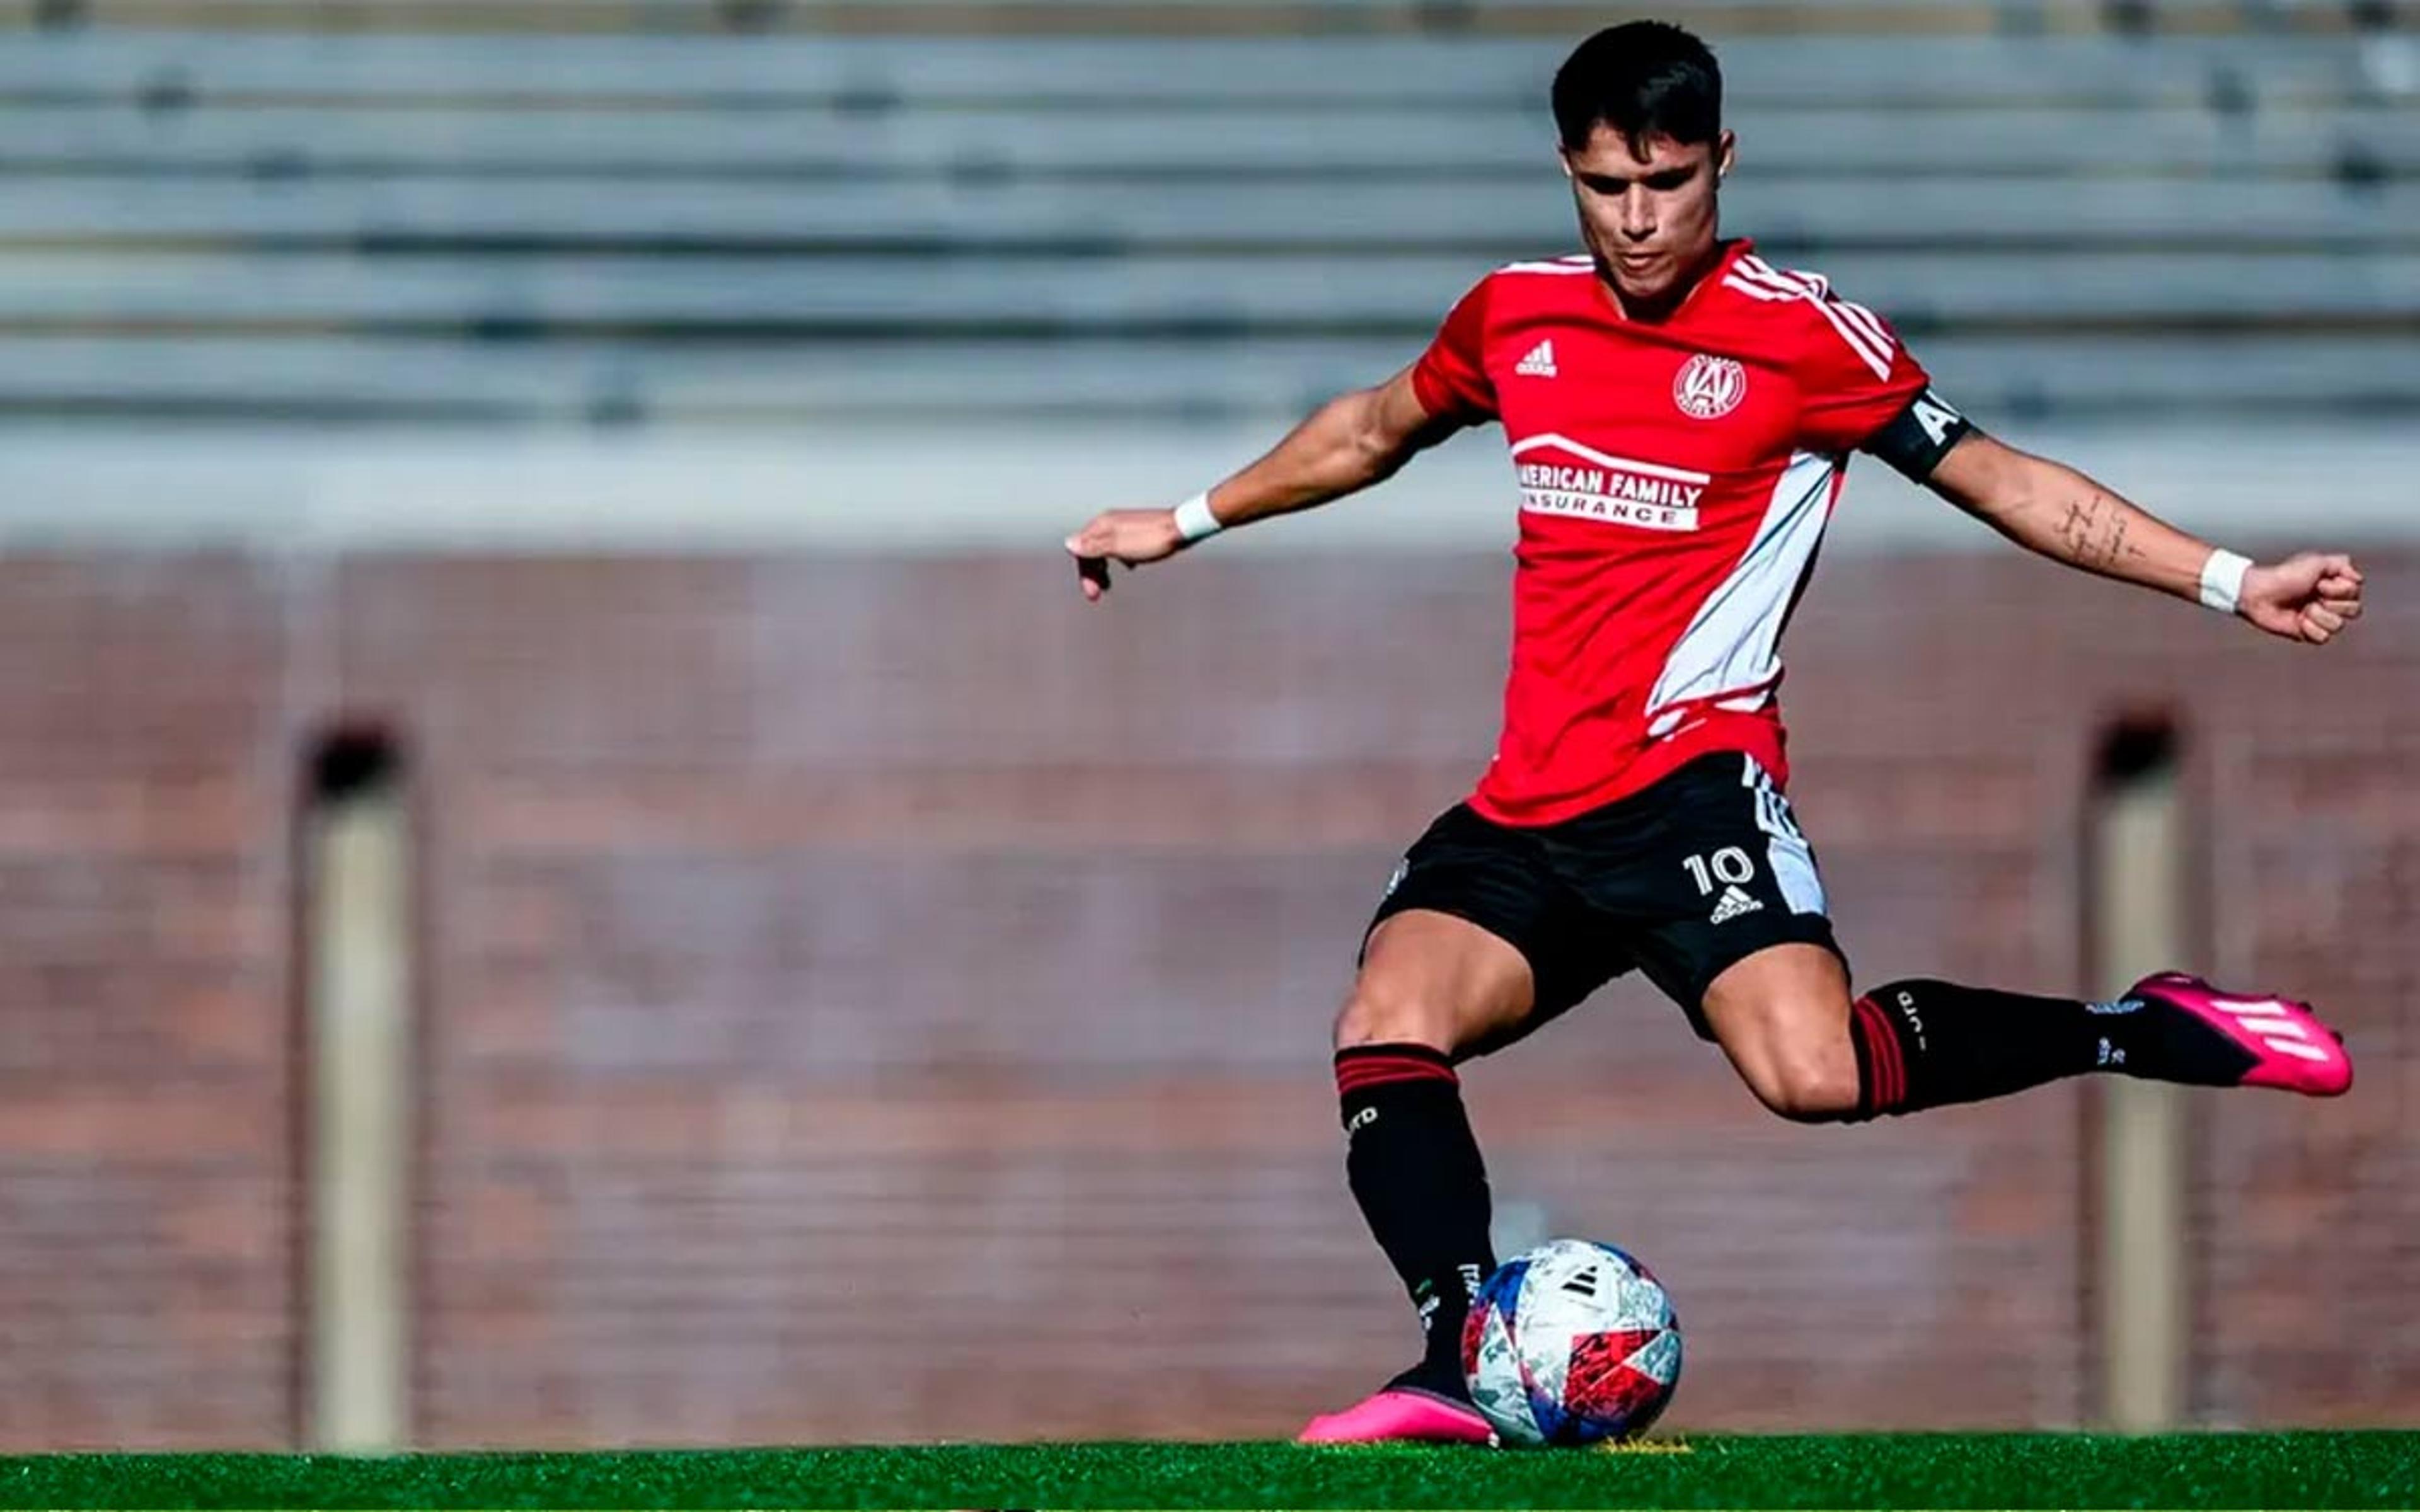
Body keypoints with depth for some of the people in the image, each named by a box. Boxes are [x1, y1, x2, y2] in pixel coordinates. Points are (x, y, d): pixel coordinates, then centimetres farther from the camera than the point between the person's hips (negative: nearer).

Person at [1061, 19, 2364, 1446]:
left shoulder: (1802, 332, -2)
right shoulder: (1517, 315, 12)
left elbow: (2000, 480, 3)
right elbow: (1371, 431, 32)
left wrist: (2231, 582, -2)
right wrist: (1187, 522, 40)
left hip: (1693, 779, -5)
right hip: (1525, 811, 5)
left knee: (1814, 1072, -29)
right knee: (1385, 1031, -22)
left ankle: (2146, 1031, -11)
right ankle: (1463, 1361, -30)